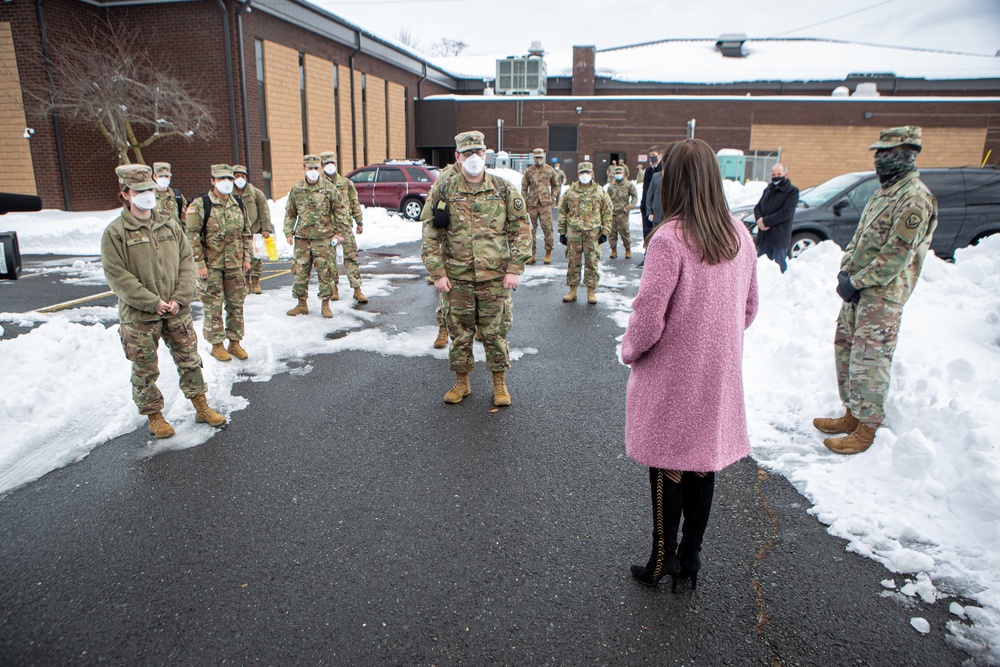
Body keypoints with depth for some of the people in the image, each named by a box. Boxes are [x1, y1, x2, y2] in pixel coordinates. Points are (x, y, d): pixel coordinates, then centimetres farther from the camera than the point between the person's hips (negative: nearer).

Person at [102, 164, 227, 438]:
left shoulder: (170, 226, 6)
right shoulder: (115, 232, -8)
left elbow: (186, 262, 5)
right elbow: (117, 276, -12)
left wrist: (180, 298, -7)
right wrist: (152, 302, -16)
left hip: (177, 312, 4)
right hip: (139, 317, -4)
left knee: (190, 360, 12)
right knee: (145, 370, 8)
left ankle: (202, 408, 26)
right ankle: (153, 416, 25)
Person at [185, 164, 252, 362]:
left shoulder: (238, 204, 9)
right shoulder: (200, 205, -7)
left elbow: (246, 232, 15)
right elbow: (193, 236, -9)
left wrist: (247, 257, 9)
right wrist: (200, 263, -13)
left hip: (235, 264, 5)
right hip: (211, 265, -5)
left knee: (236, 304, 9)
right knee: (213, 306, 3)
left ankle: (235, 342, 22)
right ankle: (217, 345, 14)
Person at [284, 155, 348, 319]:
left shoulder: (329, 189, 0)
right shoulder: (296, 190, 8)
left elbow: (342, 210, 3)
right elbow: (290, 213, 15)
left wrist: (340, 232, -3)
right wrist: (289, 233, 6)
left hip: (324, 238, -3)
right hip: (302, 238, 3)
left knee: (325, 272, 0)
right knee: (300, 271, 6)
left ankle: (325, 305, 12)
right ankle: (302, 304, 18)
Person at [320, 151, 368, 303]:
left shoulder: (346, 183, 11)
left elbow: (355, 203, 14)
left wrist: (359, 222, 9)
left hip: (345, 225, 1)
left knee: (351, 256, -3)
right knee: (330, 258, 5)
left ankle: (357, 289, -2)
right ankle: (334, 289, 16)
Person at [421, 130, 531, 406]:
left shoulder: (504, 190, 1)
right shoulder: (442, 191, 0)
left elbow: (521, 230, 3)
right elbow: (430, 236, 1)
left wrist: (514, 269, -4)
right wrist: (437, 273, -4)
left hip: (495, 278, 0)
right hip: (457, 278, 1)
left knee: (495, 333, 7)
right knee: (459, 332, 11)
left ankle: (499, 383, 24)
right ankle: (461, 382, 28)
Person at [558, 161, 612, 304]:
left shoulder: (600, 192, 5)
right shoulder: (570, 192, 7)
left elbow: (607, 212, 7)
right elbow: (562, 212, 11)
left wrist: (605, 232, 1)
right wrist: (562, 232, 7)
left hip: (593, 233, -1)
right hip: (573, 232, 1)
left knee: (592, 262, 0)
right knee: (573, 261, 4)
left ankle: (591, 291, 10)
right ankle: (572, 290, 14)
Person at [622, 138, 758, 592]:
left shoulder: (669, 238, -21)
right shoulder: (740, 236, 1)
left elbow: (648, 316, -20)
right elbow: (749, 308, 9)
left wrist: (629, 350, -2)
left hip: (672, 374, -6)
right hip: (720, 373, 6)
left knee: (668, 467, 9)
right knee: (704, 463, 16)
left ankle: (663, 561, 24)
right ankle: (691, 556, 32)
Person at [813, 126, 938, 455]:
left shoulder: (915, 199, -15)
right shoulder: (882, 192, 15)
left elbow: (897, 256, -20)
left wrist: (856, 281, -16)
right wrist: (845, 271, 3)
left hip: (883, 296, -10)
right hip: (857, 292, 10)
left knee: (869, 361, -4)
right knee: (845, 349, 15)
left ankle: (866, 429, 8)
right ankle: (852, 415, 29)